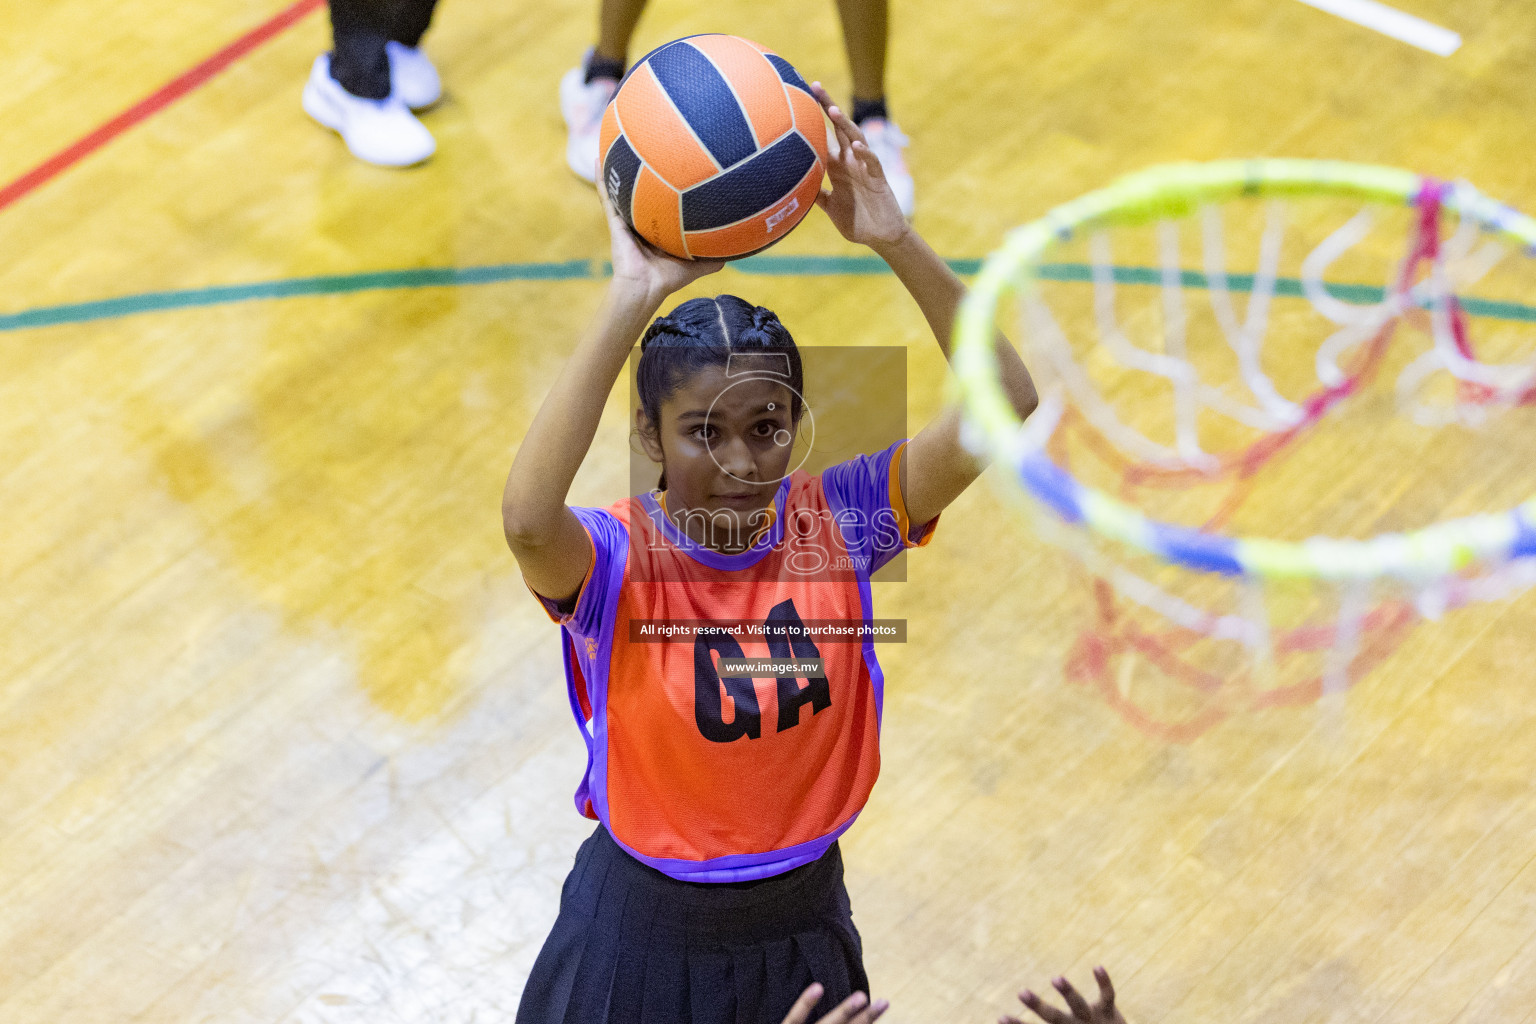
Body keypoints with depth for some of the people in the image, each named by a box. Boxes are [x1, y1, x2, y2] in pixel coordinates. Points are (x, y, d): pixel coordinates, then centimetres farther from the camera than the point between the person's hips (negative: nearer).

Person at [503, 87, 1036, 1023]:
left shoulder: (836, 524, -13)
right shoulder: (617, 560, -22)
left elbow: (1007, 410, -25)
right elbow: (527, 519, -47)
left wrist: (896, 242, -36)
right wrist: (634, 301, -47)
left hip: (804, 926, 3)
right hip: (648, 936, -2)